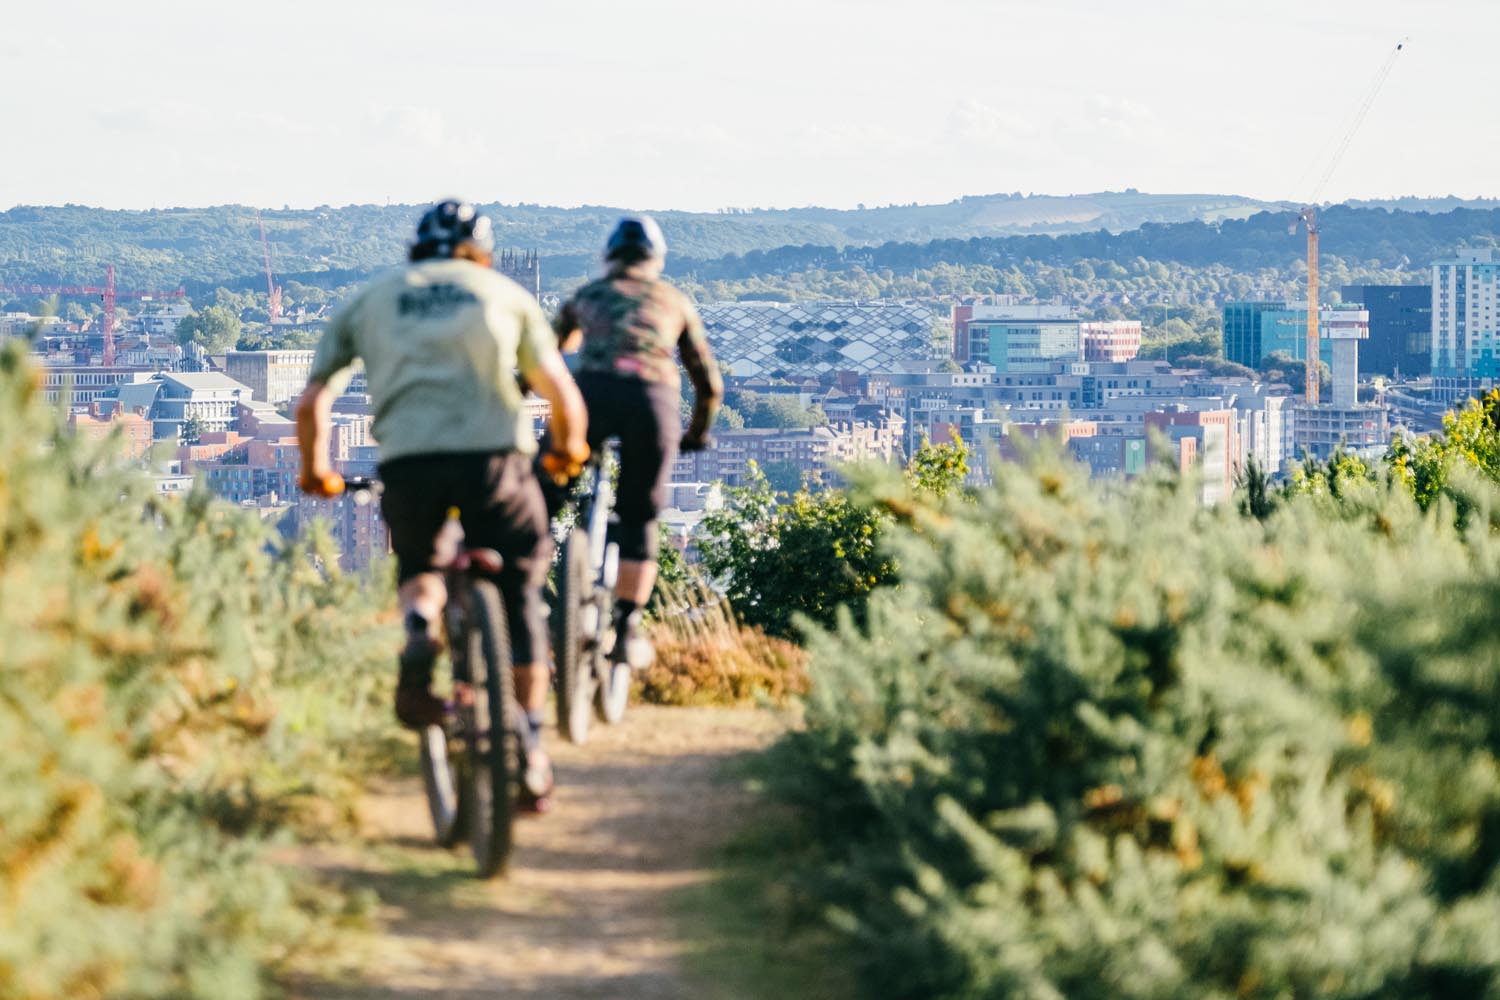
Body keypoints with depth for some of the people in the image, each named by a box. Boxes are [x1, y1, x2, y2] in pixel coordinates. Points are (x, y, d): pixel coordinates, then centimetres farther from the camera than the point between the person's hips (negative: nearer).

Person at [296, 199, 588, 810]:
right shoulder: (505, 293, 22)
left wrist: (315, 469, 34)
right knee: (519, 595, 16)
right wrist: (569, 446, 36)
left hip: (406, 458, 1)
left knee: (419, 569, 28)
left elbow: (312, 404, 18)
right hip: (494, 453, -1)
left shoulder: (370, 300, 23)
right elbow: (562, 396, 16)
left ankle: (419, 632, -6)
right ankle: (530, 748, 8)